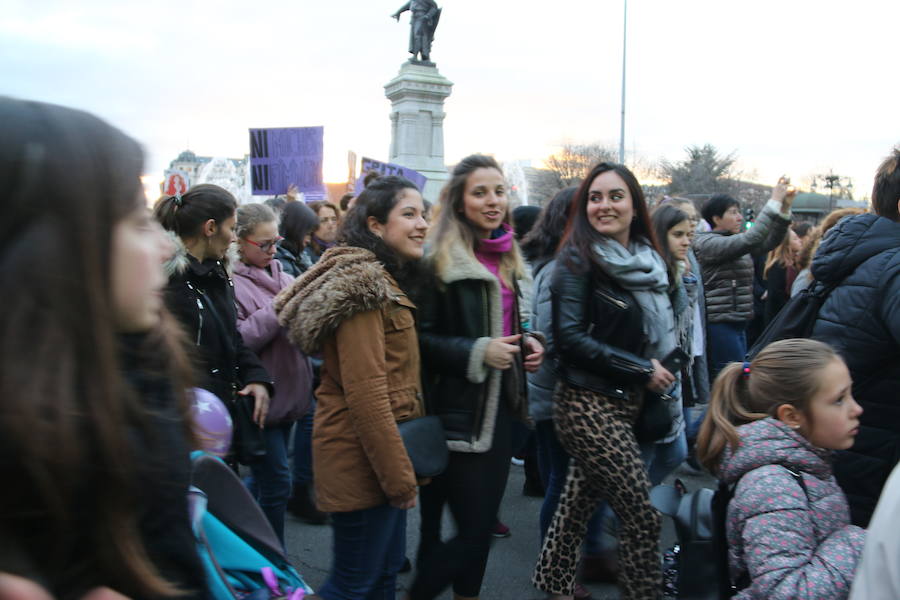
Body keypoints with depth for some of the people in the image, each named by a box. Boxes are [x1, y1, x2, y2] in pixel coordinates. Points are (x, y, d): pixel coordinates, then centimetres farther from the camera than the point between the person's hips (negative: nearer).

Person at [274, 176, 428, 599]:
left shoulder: (385, 279, 13)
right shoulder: (363, 283, -19)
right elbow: (365, 392, -23)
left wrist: (402, 465, 15)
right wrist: (399, 475, -18)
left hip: (384, 452, 10)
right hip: (364, 458, -10)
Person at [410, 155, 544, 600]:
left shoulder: (505, 257, 12)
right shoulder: (439, 260, -13)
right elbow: (418, 338, -16)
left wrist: (524, 344, 6)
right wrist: (477, 352, -23)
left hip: (499, 408, 8)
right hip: (459, 413, -8)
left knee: (484, 524, 15)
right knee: (472, 531, -3)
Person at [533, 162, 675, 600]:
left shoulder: (647, 260, 10)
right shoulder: (580, 260, -12)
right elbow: (570, 337, -18)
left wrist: (660, 373, 7)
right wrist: (640, 369, -15)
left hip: (627, 402, 7)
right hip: (589, 404, -7)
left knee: (579, 501, 18)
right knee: (643, 515, -5)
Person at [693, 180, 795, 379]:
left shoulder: (735, 241, 17)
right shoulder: (707, 243, -11)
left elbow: (769, 242, 11)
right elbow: (751, 239, -21)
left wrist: (785, 208, 1)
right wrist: (774, 202, -16)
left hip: (738, 323, 9)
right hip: (719, 323, -9)